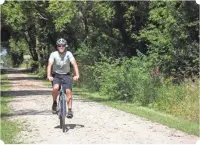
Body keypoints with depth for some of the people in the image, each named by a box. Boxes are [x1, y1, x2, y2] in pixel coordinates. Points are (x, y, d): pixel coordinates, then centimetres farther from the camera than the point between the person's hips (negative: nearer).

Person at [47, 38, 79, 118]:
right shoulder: (53, 54, -9)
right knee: (55, 88, -28)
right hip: (56, 75, 0)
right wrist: (49, 76, -36)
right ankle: (54, 103, -3)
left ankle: (70, 110, -11)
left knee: (68, 91, -18)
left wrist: (77, 75, -34)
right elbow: (50, 65, -20)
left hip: (66, 75, 1)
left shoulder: (68, 54, -9)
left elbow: (74, 64, -20)